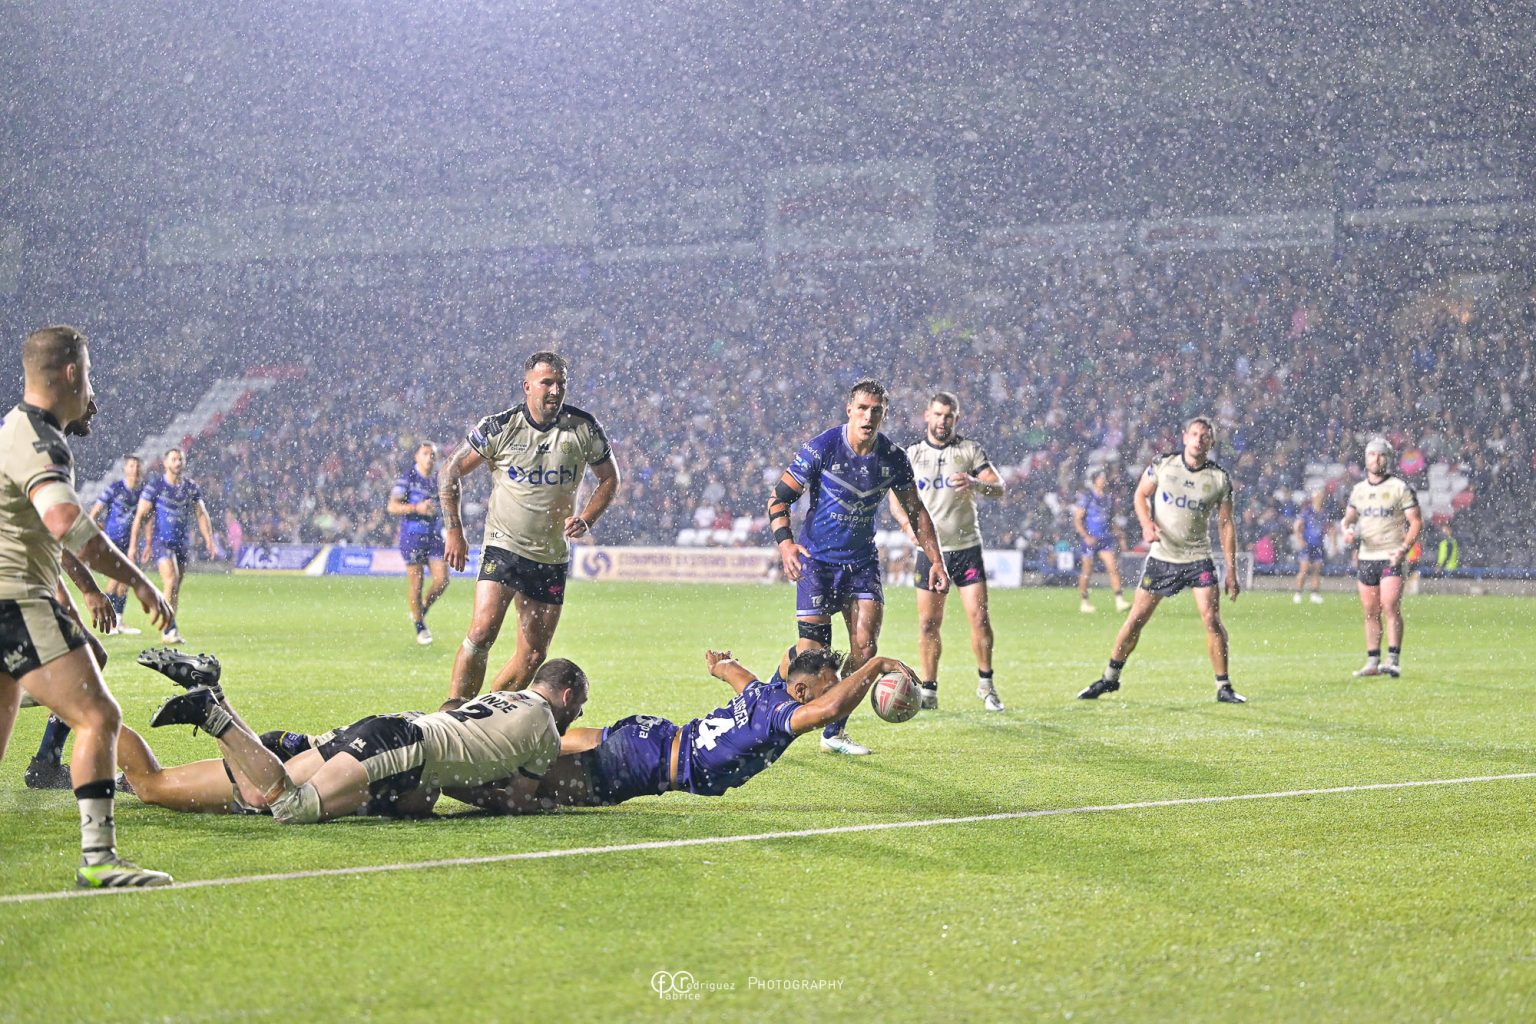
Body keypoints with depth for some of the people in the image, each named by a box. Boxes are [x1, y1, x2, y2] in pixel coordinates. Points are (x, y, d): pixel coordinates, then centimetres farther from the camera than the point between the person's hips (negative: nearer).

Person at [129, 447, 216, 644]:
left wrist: (209, 540, 0)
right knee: (171, 581, -20)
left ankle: (169, 631, 14)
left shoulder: (192, 489, 8)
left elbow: (201, 515, 12)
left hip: (183, 543, 5)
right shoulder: (154, 487, -6)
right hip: (161, 541, -5)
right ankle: (170, 629, -19)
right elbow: (140, 517, -5)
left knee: (176, 589, 7)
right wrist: (133, 545, -9)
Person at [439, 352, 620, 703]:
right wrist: (454, 531, -3)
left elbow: (609, 478, 12)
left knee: (534, 655, 4)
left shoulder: (584, 429, -3)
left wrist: (586, 520, -5)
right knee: (482, 632, -21)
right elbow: (449, 471, 2)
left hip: (553, 557, 3)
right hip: (504, 546, -3)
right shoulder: (499, 427, -8)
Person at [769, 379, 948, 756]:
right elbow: (779, 497, -10)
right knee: (812, 651, -10)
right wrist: (785, 542, -26)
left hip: (862, 559, 4)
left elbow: (915, 511, 9)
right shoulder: (821, 448, -14)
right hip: (817, 559, -4)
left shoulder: (892, 457, -3)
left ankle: (834, 732, 9)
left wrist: (935, 560, 2)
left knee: (865, 647, -5)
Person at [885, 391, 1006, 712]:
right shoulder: (911, 455, 7)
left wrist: (974, 484, -24)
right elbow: (895, 495, 6)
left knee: (979, 616, -7)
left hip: (967, 547, -1)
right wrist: (907, 524, -14)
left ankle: (986, 685, 8)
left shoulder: (970, 450, 4)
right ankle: (929, 690, 7)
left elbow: (999, 489, -3)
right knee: (928, 624, -2)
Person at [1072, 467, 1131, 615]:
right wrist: (1086, 536, -17)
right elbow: (1077, 520, -6)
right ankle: (1083, 602, 16)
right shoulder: (1086, 497, -6)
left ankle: (1119, 600, -13)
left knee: (1113, 568, -9)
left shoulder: (1109, 498, 11)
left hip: (1106, 539, 4)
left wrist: (1120, 535, 14)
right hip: (1090, 539, -4)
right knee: (1087, 572, 4)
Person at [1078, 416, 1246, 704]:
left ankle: (1223, 688, -1)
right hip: (1161, 556, 1)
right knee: (1135, 620, 3)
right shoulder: (1163, 464, -3)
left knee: (1212, 620, -13)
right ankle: (1109, 678, 20)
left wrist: (1231, 570, -2)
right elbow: (1141, 495, 6)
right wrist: (1147, 524, -15)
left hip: (1198, 559, -1)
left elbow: (1226, 524, 1)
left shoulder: (1219, 478, -3)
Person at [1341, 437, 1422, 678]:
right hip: (1366, 557, 5)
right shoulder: (1359, 489, 14)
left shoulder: (1400, 487, -1)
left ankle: (1393, 661, -19)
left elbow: (1416, 522, -3)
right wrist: (1348, 530, 0)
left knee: (1391, 608, -16)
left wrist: (1403, 549, -15)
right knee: (1370, 612, 6)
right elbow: (1349, 518, 24)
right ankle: (1372, 662, 9)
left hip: (1391, 557, -5)